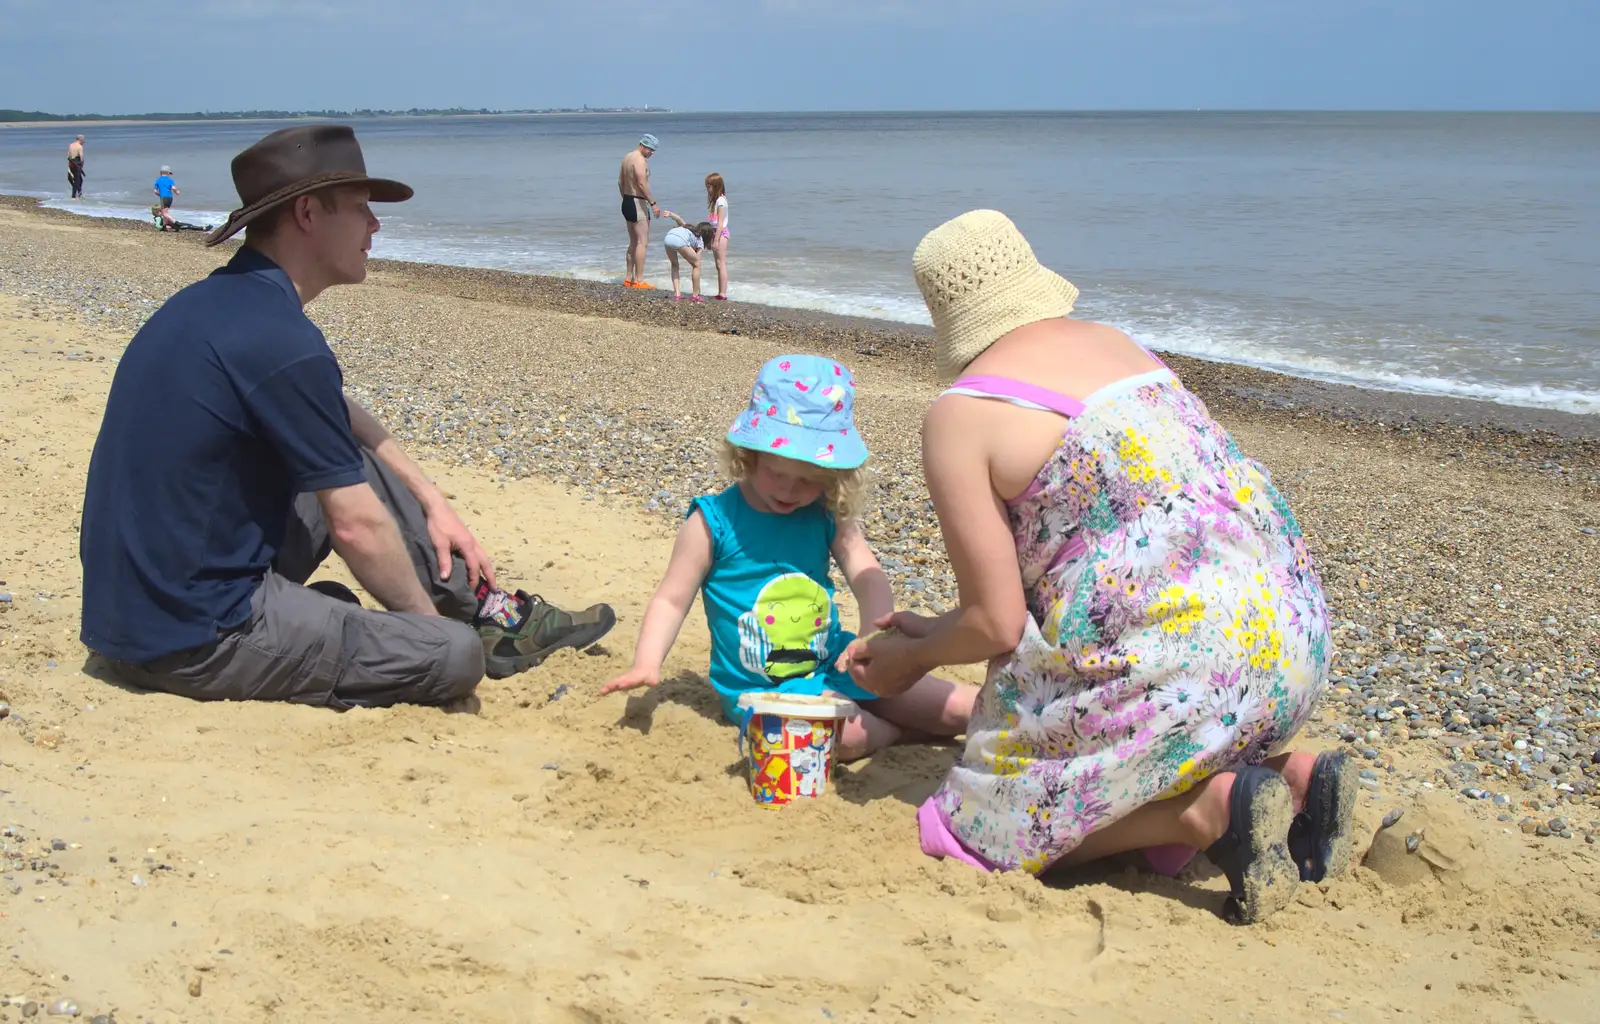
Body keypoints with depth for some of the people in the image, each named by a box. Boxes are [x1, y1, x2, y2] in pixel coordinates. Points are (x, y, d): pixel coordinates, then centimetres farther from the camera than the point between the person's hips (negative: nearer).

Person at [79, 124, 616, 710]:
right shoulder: (278, 339, -22)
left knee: (354, 460, 17)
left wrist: (432, 502, 21)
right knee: (455, 656, -18)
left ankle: (489, 613, 20)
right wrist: (431, 621, -1)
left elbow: (342, 417, 25)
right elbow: (358, 527, -16)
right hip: (190, 641, -10)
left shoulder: (225, 300, 9)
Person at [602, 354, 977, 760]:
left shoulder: (828, 516, 0)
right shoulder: (714, 521, -9)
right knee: (847, 735, -32)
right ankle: (897, 729, -1)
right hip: (761, 687, -4)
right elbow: (671, 599, -6)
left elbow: (867, 576, -10)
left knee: (957, 707, -5)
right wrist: (647, 663, -23)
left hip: (833, 663, 4)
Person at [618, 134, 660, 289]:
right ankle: (639, 280, -9)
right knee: (642, 242, -7)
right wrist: (653, 204, -21)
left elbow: (620, 182, 20)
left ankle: (629, 279, 18)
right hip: (638, 203, -10)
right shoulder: (639, 160, -15)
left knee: (633, 242, 16)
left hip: (627, 201, 10)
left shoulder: (627, 157, 15)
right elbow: (642, 183, -24)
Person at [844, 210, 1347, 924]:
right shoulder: (1116, 343, 17)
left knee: (994, 821, 10)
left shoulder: (959, 416, -6)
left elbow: (997, 623, -7)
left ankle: (1209, 810, -8)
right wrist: (938, 629, 28)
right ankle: (1290, 776, 9)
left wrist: (912, 659, 16)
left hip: (1178, 662, -8)